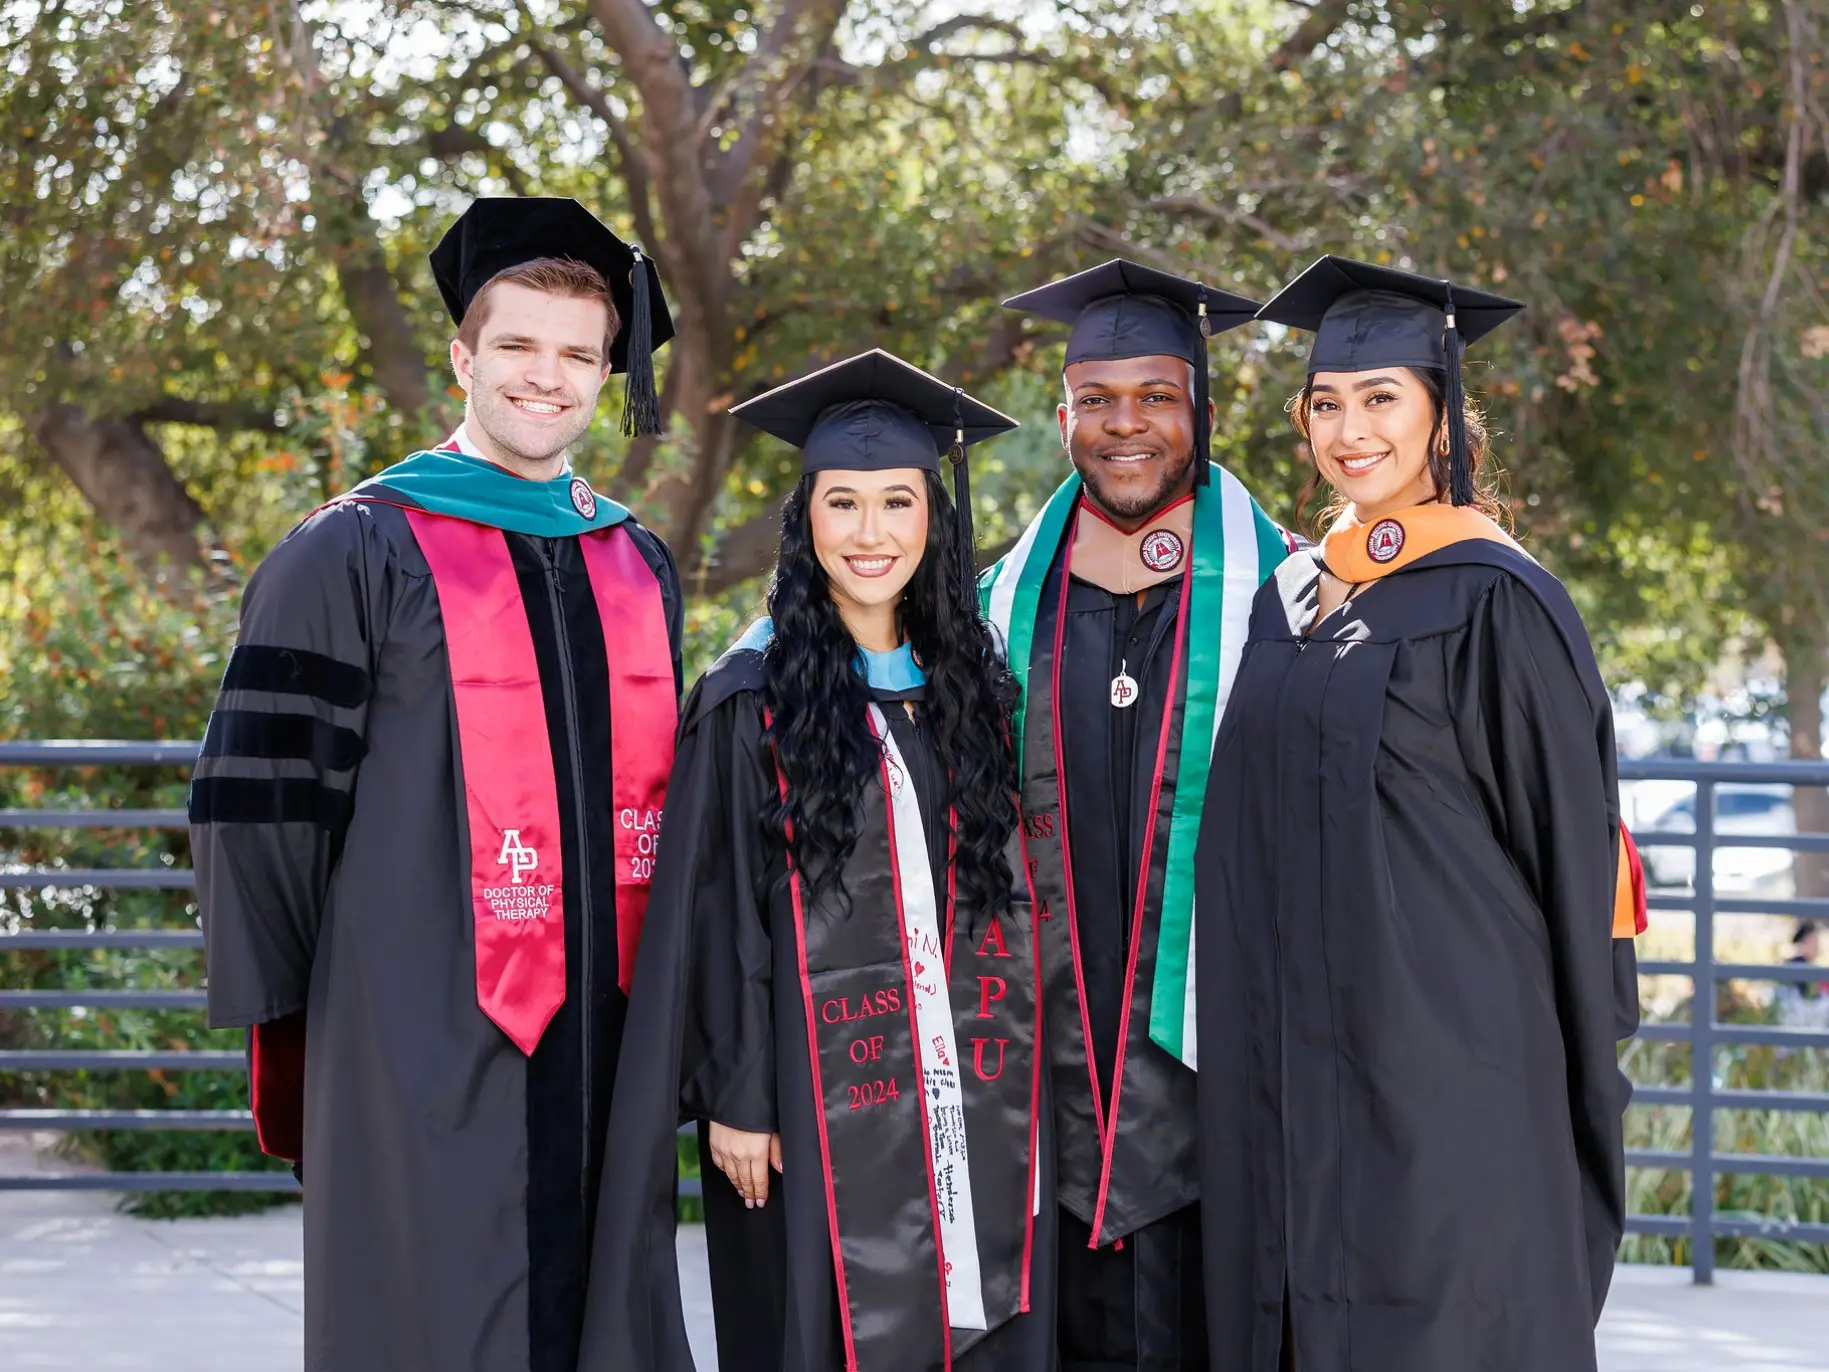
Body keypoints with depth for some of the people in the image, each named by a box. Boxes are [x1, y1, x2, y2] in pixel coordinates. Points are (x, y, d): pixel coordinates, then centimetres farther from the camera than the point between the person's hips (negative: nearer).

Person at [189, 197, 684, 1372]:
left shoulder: (639, 568, 12)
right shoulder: (354, 556, -4)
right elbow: (259, 796, -5)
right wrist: (291, 1009, -4)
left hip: (599, 1049, 5)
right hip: (428, 1052, -5)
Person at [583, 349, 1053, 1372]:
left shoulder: (973, 686, 9)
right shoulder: (752, 700, -4)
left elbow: (1008, 890, 13)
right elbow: (715, 915, -6)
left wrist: (1022, 1083, 9)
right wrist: (733, 1098, -10)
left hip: (969, 1091, 4)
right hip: (819, 1097, -4)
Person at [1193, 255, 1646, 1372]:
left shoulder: (1493, 600, -8)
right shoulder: (1290, 600, 13)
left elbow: (1571, 852, -8)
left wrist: (1583, 1096, -9)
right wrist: (1251, 1056, 15)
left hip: (1443, 1066, -7)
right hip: (1297, 1073, 7)